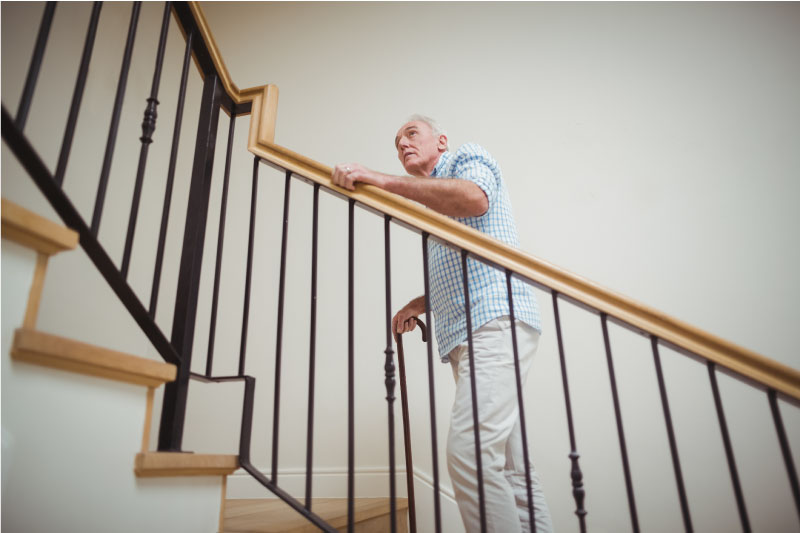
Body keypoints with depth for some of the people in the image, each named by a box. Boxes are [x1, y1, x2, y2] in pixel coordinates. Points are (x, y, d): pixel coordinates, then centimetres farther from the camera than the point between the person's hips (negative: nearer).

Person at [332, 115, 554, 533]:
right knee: (510, 465, 6)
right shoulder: (429, 209, 31)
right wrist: (418, 305, 22)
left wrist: (380, 179, -19)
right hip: (462, 335, 9)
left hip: (496, 321, -9)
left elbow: (473, 198, -18)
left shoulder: (468, 156, 8)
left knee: (470, 451, -21)